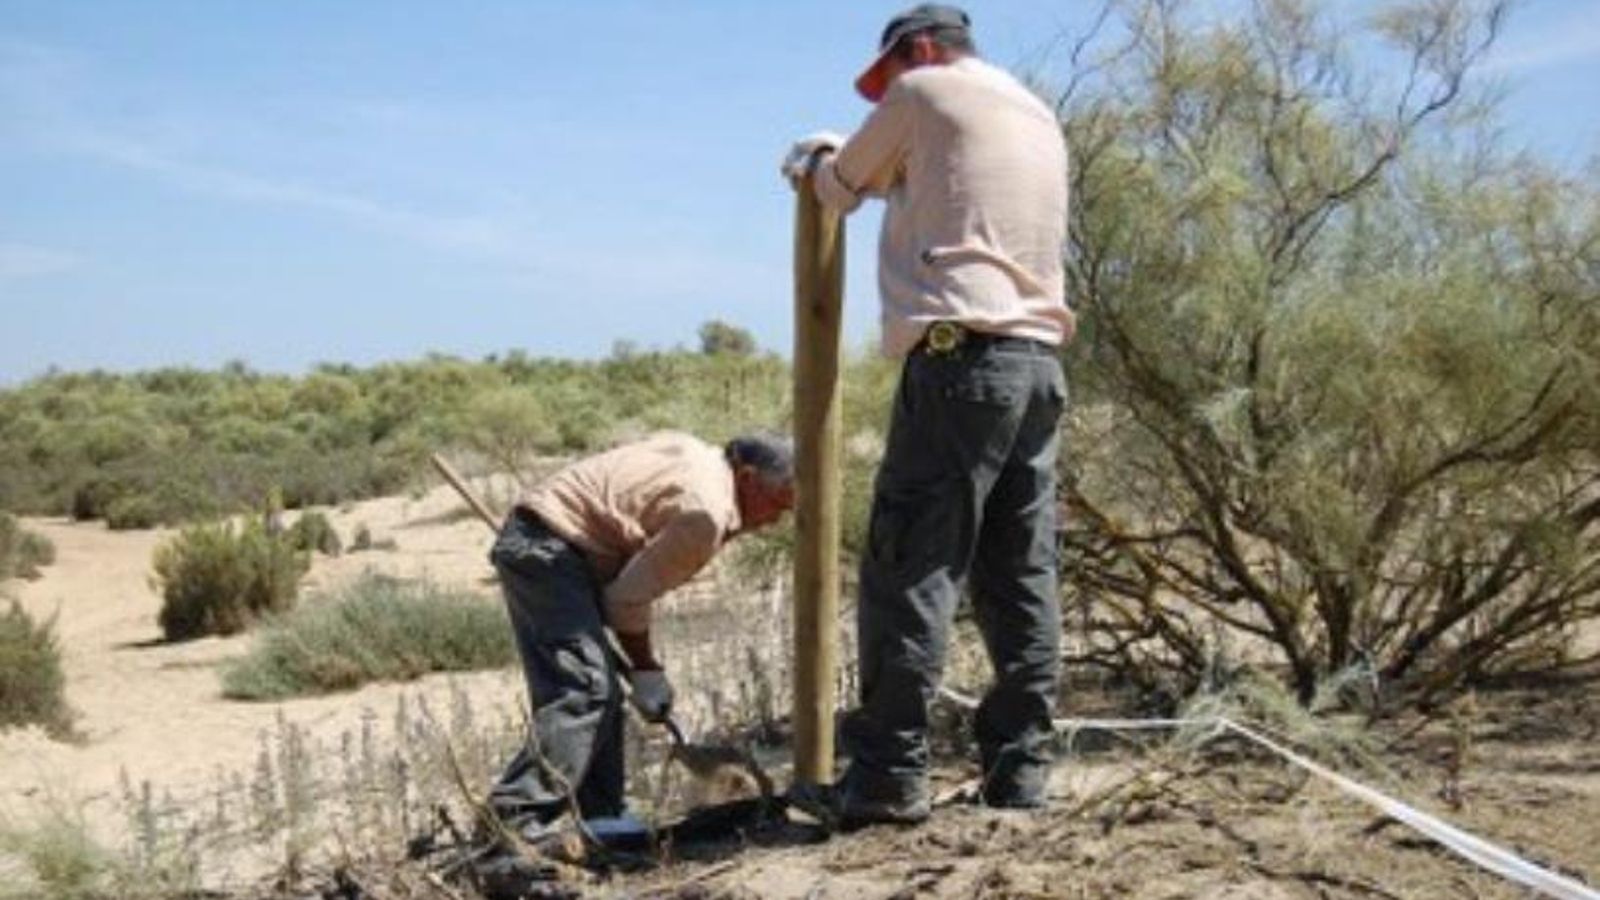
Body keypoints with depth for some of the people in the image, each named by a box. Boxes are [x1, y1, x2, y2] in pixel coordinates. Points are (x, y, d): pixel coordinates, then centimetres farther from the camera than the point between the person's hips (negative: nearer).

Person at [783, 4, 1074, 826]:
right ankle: (1019, 767, 9)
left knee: (910, 570, -8)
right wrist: (842, 160, 41)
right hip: (1040, 363, 8)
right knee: (1021, 579, 8)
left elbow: (846, 185, 15)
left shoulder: (928, 91, 4)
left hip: (959, 359, -8)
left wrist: (811, 163, 38)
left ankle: (890, 773, -10)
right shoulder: (1041, 118, 26)